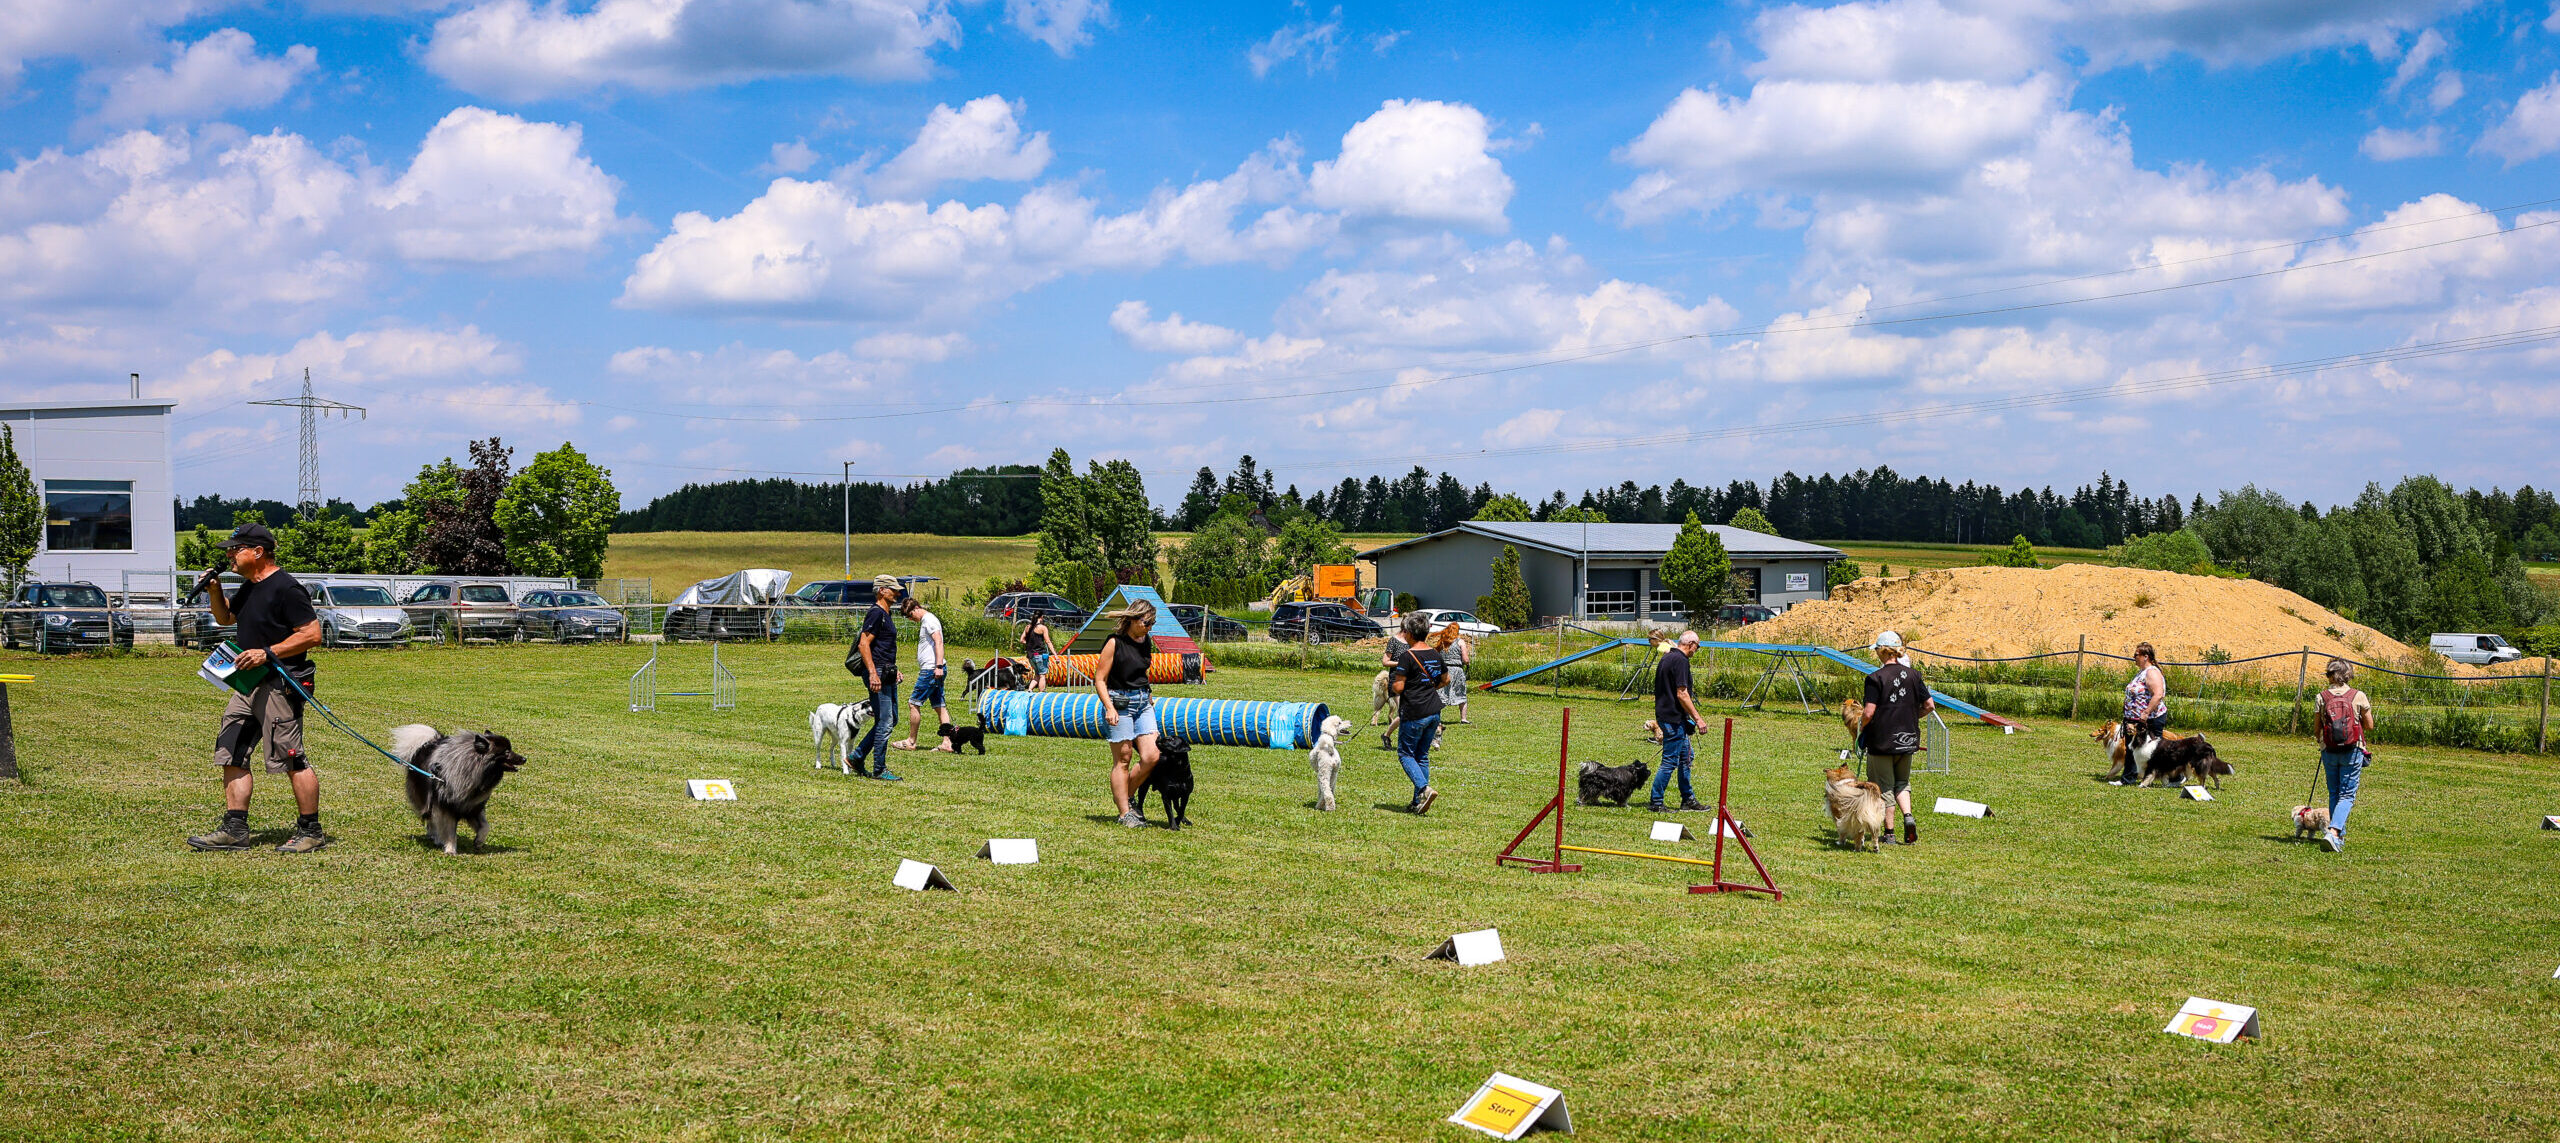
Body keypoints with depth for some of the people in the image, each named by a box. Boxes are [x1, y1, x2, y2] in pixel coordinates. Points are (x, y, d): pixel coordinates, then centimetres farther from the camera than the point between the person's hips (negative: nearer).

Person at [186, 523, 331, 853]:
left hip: (279, 686, -10)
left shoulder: (286, 588, -13)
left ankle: (310, 831, 0)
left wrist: (267, 653, -21)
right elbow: (225, 617, 34)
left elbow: (312, 634, -18)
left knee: (291, 759, -7)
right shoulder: (250, 588, 16)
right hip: (247, 684, 10)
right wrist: (214, 592, 14)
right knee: (232, 755, 8)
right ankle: (234, 829, 12)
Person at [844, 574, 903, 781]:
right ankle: (879, 770, 0)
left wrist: (893, 670, 27)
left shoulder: (885, 614, 18)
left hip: (887, 673, 10)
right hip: (877, 672, -10)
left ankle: (857, 757, 18)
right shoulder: (876, 613, -13)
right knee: (884, 722, -7)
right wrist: (873, 673, -26)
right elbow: (864, 644, -20)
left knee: (891, 720, 13)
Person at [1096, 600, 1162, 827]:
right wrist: (1109, 707, -20)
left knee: (1151, 757, -4)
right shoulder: (1115, 643, -10)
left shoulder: (1147, 642, 9)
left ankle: (1125, 797, 16)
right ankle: (1125, 813, 4)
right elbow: (1099, 680, -10)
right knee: (1122, 760, -2)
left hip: (1143, 703, 6)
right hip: (1120, 703, -6)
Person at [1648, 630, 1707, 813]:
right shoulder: (1680, 660, -16)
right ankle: (1656, 803, 0)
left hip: (1664, 714, 10)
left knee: (1686, 755, 18)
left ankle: (1688, 799, 24)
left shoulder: (1666, 658, 14)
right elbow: (1681, 694, -21)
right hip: (1674, 718, -10)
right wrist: (1697, 718, -16)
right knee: (1670, 761, -4)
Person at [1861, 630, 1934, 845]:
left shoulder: (1875, 678, -14)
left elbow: (1869, 713, -18)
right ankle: (1908, 816, -4)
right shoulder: (1912, 675, 1)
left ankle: (1889, 832, 7)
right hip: (1907, 740, 4)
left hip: (1881, 740, -4)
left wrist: (1862, 729, 1)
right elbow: (1929, 706, 2)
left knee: (1884, 786, 6)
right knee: (1902, 783, 19)